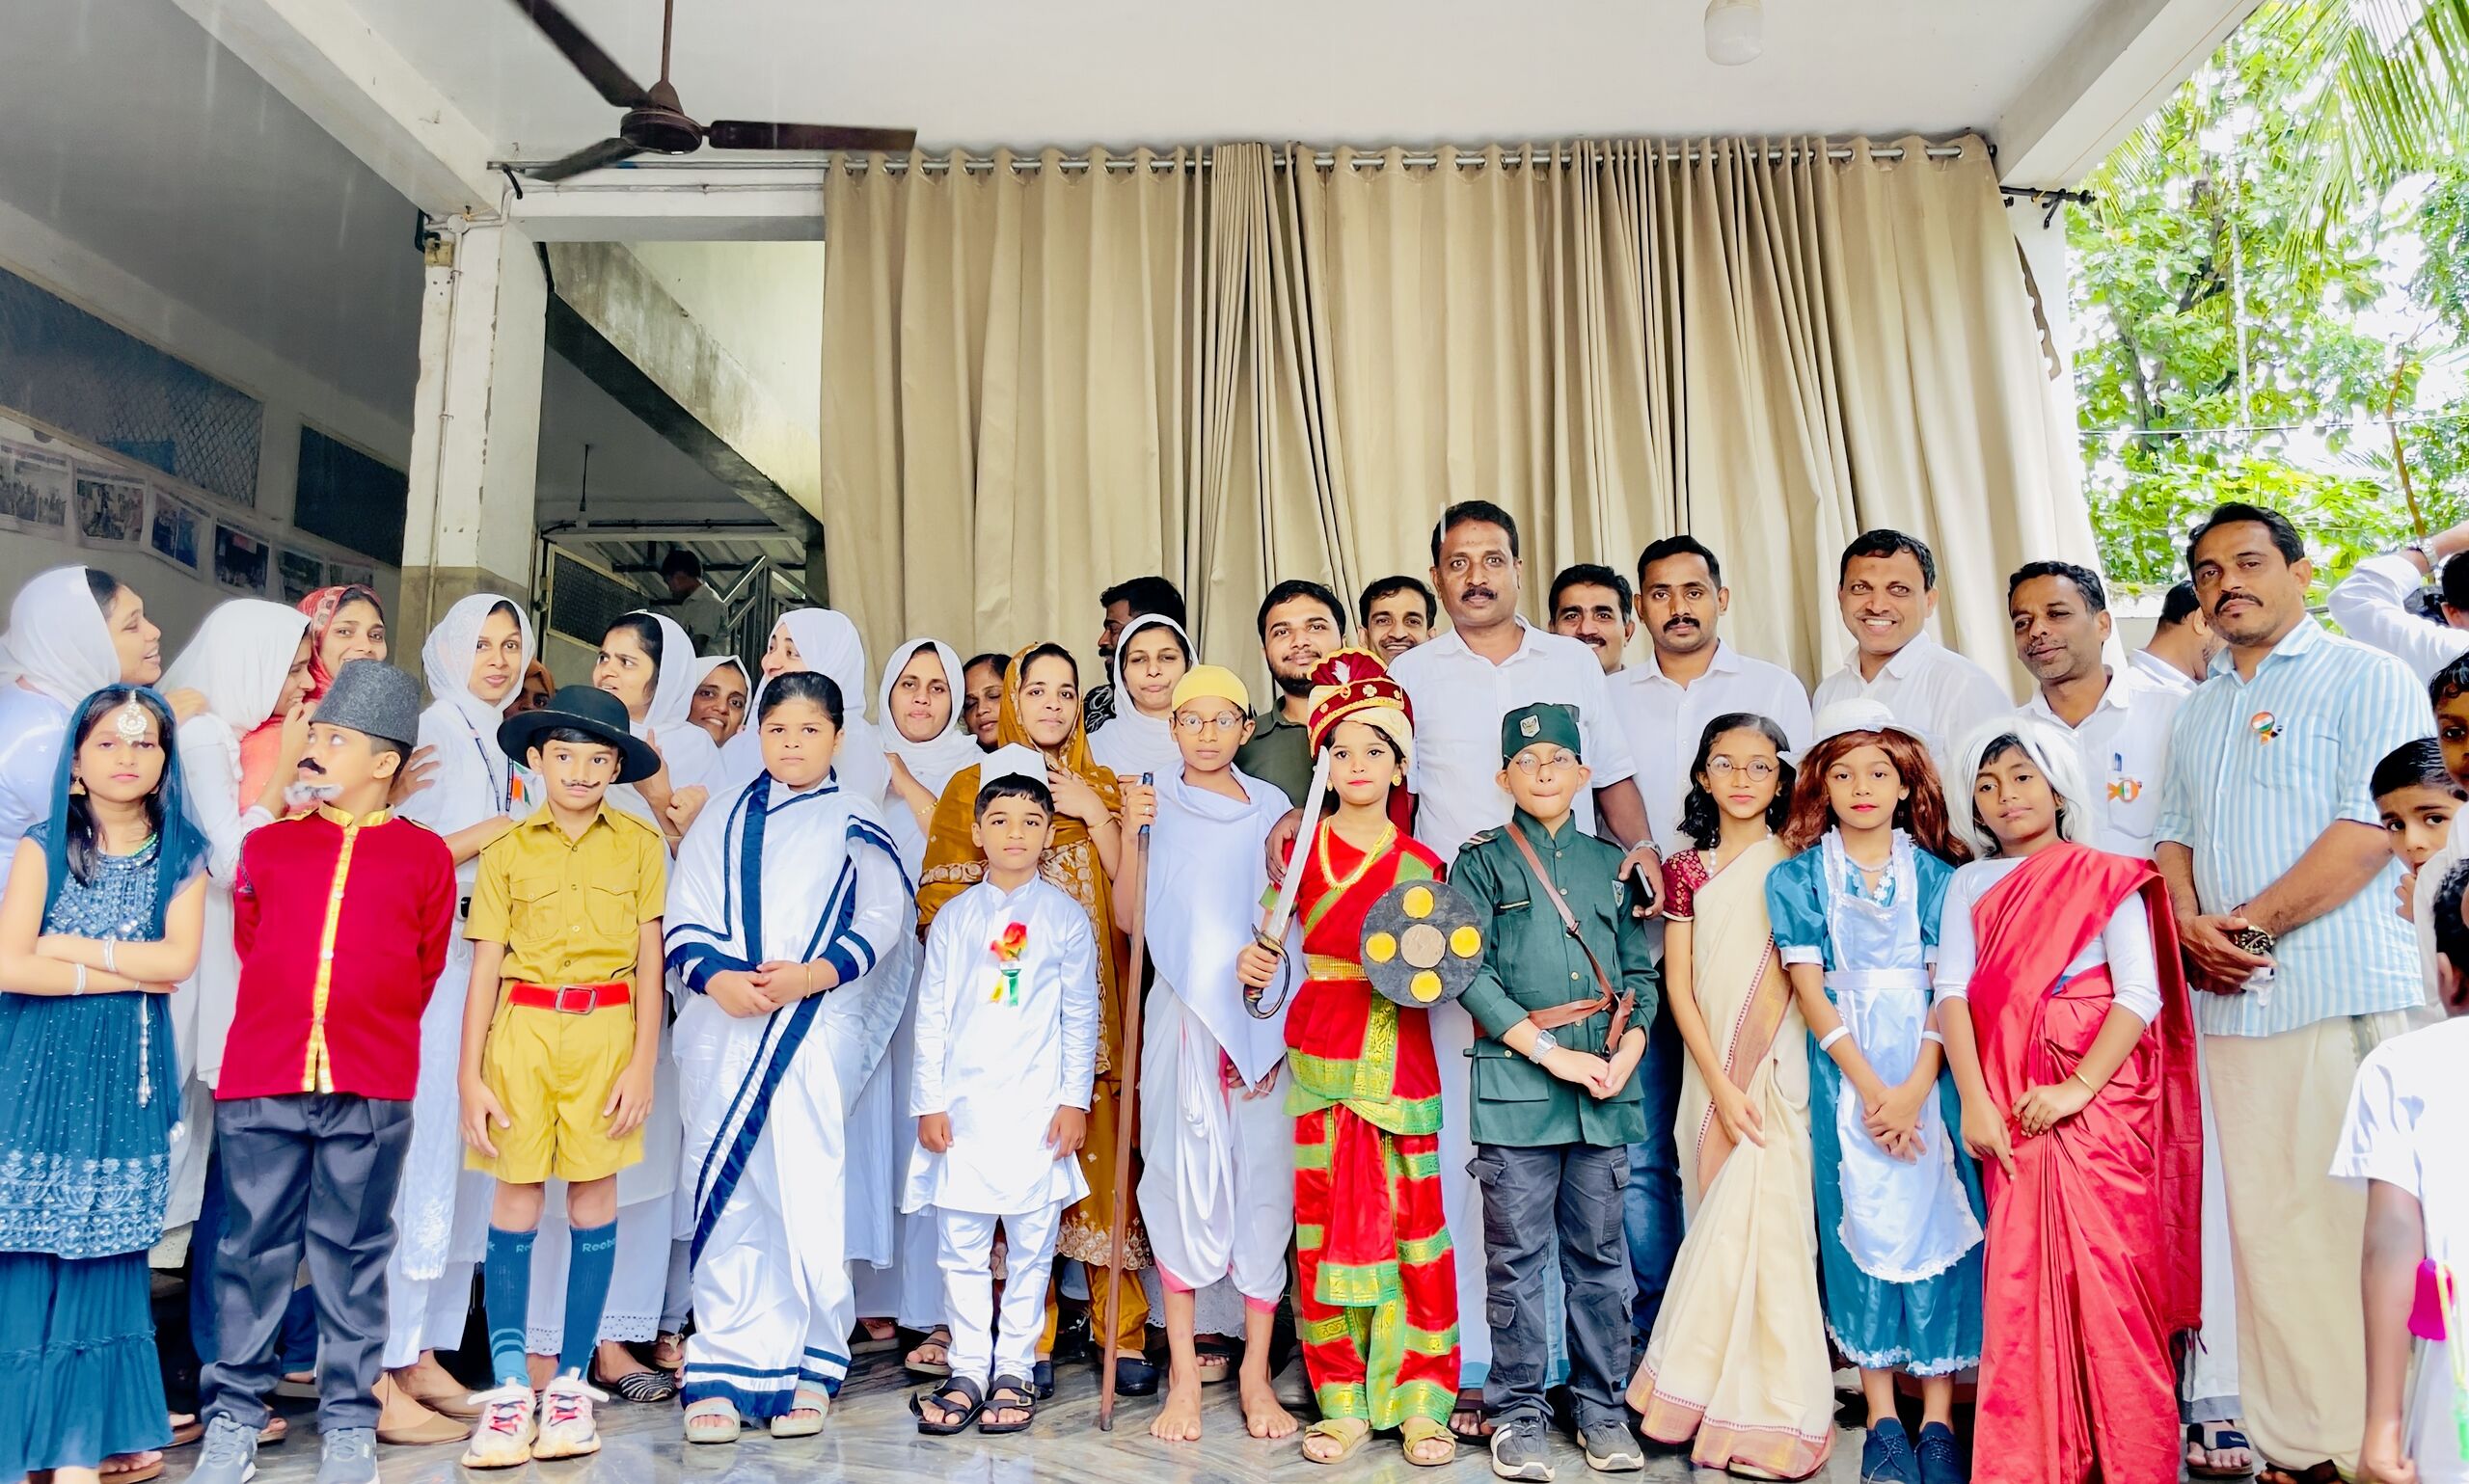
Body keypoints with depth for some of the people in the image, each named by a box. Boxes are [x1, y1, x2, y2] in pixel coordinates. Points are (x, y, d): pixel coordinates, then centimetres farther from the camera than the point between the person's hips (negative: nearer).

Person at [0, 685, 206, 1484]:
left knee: (108, 1252, 4)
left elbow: (178, 958, -9)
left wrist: (71, 947, -9)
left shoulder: (182, 858, 6)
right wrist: (125, 974, -9)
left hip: (129, 1076, 1)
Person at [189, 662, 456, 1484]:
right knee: (252, 1249, 8)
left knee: (352, 1254, 7)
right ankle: (233, 1414, 21)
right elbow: (250, 948, 17)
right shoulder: (266, 846, 9)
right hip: (261, 1083, 2)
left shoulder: (425, 856, 3)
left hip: (371, 1089, -2)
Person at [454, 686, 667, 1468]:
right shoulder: (507, 850, 4)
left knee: (594, 1199, 5)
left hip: (606, 1030, 0)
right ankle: (509, 1390, 11)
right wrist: (470, 1077, -1)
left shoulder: (639, 844, 2)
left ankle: (571, 1385, 16)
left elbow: (649, 961, 2)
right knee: (514, 1198, 2)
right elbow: (484, 969, 2)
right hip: (522, 1028, 1)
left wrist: (643, 1061, -3)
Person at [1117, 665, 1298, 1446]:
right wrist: (1130, 831, -12)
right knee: (1183, 1177, -1)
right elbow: (1130, 919, 0)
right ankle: (1184, 1372, 8)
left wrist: (1285, 1020, 1)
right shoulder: (1157, 804, 6)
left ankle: (1256, 1373, 10)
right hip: (1183, 1013, -1)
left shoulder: (1271, 808, 8)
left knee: (1263, 1179, 1)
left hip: (1262, 1018, 1)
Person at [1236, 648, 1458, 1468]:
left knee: (1411, 1218, -1)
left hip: (1400, 1056, 0)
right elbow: (1274, 938, 9)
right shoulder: (1300, 845, 6)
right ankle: (1343, 1400, 13)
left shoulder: (1421, 863, 6)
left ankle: (1418, 1399, 11)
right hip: (1320, 1052, 0)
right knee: (1326, 1218, 1)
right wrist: (1257, 963, -12)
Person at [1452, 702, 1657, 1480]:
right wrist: (1548, 1052, -12)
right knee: (1518, 1257, 3)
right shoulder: (1482, 861, 3)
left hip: (1606, 1088, 3)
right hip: (1515, 1083, -3)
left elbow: (1640, 972, 13)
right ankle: (1518, 1412, 15)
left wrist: (1627, 1051, -5)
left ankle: (1601, 1408, 22)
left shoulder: (1611, 862, 14)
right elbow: (1470, 972, -6)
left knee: (1599, 1254, 10)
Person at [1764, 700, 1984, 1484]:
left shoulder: (1934, 873, 5)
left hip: (1929, 1067, 1)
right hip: (1843, 1068, 0)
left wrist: (1914, 1089, -14)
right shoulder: (1799, 876, 4)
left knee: (1936, 1215, -1)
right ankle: (1882, 1421, 8)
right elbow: (1808, 986, -3)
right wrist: (1870, 1087, -12)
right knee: (1861, 1220, -1)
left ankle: (1938, 1418, 9)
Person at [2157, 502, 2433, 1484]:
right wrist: (2188, 924, -1)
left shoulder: (2366, 679, 2)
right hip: (2230, 1001, 6)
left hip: (2345, 995, -6)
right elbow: (2174, 833, 19)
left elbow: (2374, 825, -10)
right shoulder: (2197, 711, 22)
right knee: (2264, 1222, 6)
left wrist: (2255, 921, -14)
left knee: (2355, 1219, -6)